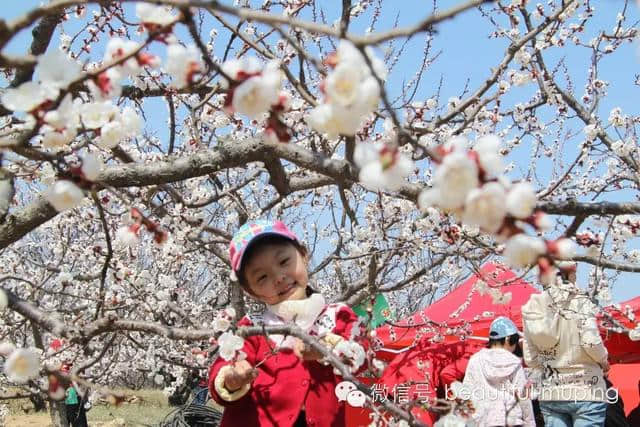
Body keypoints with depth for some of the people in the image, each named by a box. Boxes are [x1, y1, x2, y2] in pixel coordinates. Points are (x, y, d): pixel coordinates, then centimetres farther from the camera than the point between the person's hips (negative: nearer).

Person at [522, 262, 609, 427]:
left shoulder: (533, 308, 6)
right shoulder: (581, 303, -6)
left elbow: (530, 359, 6)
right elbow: (591, 342, -17)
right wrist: (603, 360, 2)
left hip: (549, 394, 4)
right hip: (585, 391, -4)